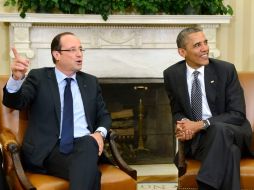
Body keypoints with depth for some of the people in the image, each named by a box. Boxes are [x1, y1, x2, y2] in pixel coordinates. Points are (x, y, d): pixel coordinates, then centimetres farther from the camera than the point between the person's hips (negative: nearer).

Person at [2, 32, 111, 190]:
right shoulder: (38, 77, 7)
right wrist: (17, 78, -30)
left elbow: (104, 115, 20)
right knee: (89, 173, -34)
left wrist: (100, 133, -5)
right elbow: (14, 102, -8)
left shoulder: (91, 82, 18)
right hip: (50, 149, -4)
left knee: (89, 143, -35)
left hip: (85, 144, 4)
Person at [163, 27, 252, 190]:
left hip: (230, 133, 0)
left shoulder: (226, 69, -6)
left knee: (219, 129, -37)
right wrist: (183, 124, -14)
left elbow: (238, 114, -11)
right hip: (196, 137, 0)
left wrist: (200, 124, -22)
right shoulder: (172, 74, 2)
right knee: (229, 151, -34)